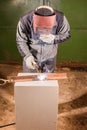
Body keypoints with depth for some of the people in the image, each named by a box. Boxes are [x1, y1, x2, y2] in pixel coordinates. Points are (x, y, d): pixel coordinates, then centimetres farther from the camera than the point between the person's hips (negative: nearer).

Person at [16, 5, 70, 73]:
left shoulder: (60, 18, -27)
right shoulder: (25, 21, -29)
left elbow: (66, 35, -12)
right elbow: (21, 41, -17)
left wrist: (53, 38, -33)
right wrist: (27, 56, -33)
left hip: (50, 57, 1)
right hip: (31, 56, -1)